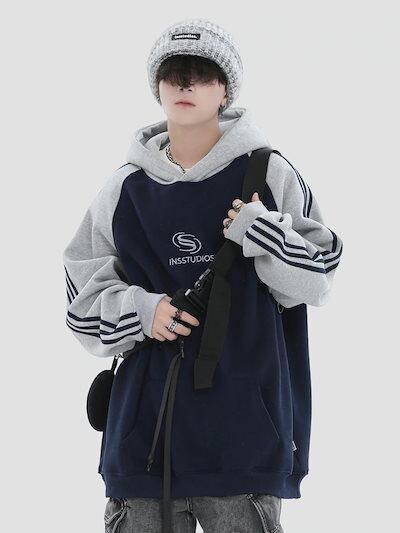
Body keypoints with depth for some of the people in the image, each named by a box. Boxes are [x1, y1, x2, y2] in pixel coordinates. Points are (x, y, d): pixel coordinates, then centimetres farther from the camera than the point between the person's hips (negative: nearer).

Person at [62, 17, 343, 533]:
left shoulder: (268, 173, 4)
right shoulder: (124, 189, 9)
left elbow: (316, 279, 4)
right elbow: (83, 296, 12)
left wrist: (261, 232, -12)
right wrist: (139, 311, -7)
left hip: (244, 426, -2)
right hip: (144, 425, 2)